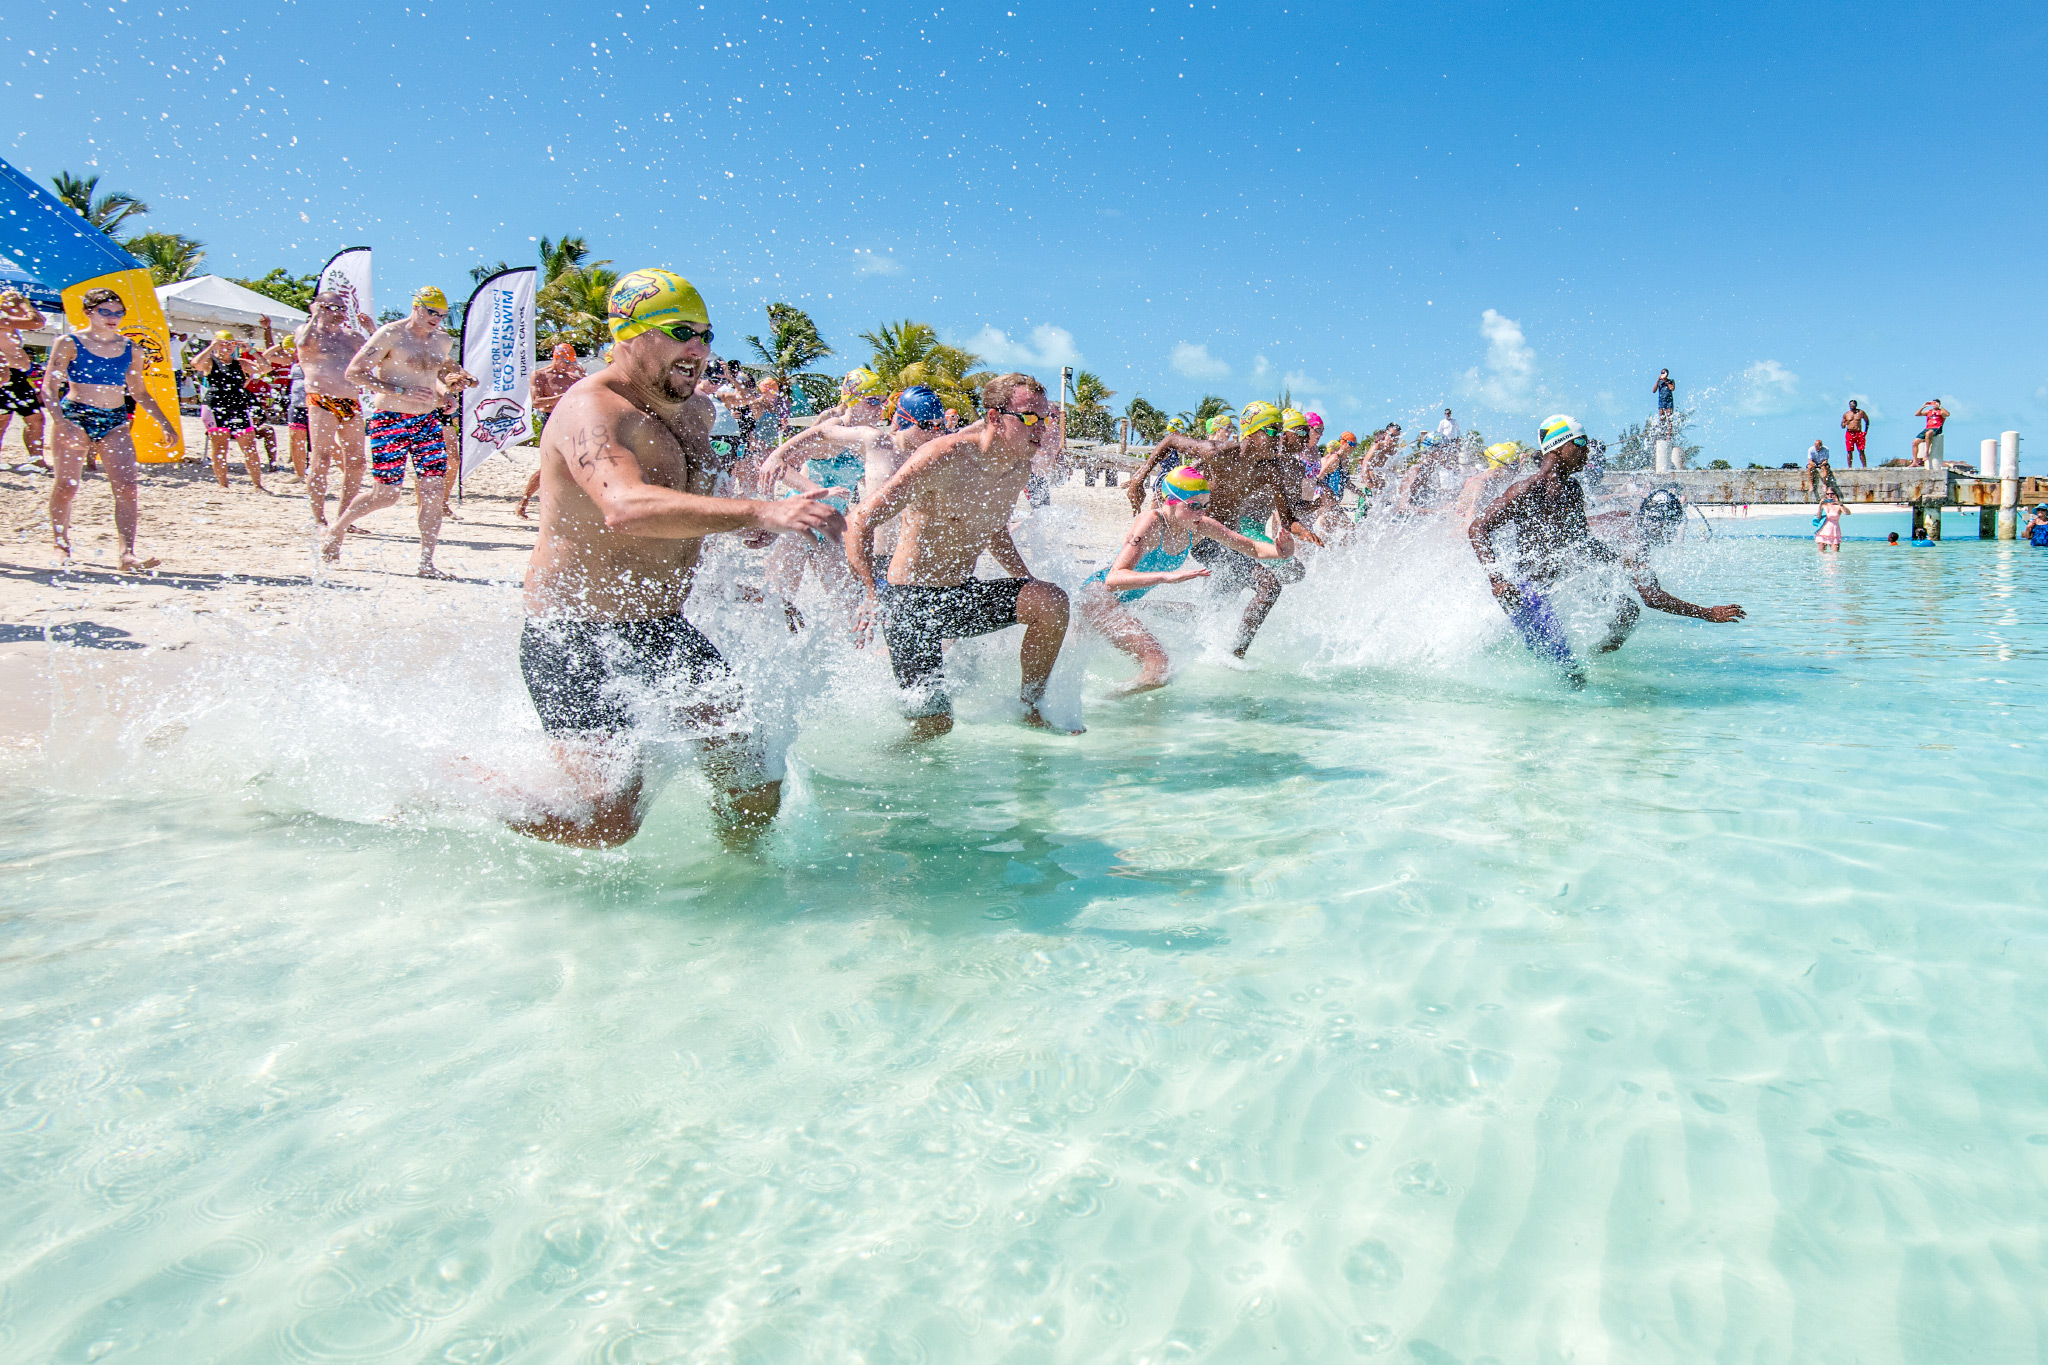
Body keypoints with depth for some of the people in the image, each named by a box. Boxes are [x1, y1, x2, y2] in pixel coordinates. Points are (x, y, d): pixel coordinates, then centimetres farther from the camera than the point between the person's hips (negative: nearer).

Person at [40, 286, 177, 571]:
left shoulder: (131, 349, 11)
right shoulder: (69, 344, 0)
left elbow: (139, 392, 21)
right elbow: (49, 387, -5)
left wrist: (164, 422, 17)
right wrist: (61, 421, -19)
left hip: (115, 422, 3)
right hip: (75, 416, -3)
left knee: (126, 488, -12)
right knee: (66, 486, 2)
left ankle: (128, 553, -16)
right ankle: (61, 544, 23)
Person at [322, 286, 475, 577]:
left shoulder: (443, 341, 11)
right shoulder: (390, 334, -9)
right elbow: (353, 373, -12)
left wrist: (450, 385, 7)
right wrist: (403, 392, -21)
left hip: (428, 421, 6)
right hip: (390, 421, -6)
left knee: (435, 491, -6)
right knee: (385, 494, -1)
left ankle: (425, 563, 0)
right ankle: (336, 528, 26)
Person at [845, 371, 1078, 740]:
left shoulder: (1019, 469, 1)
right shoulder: (945, 457, -22)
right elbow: (860, 519, -23)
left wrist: (1029, 583, 10)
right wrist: (872, 595, -34)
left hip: (964, 594, 6)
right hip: (911, 601, -6)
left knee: (1052, 602, -18)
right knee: (935, 725, -10)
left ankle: (1030, 706, 1)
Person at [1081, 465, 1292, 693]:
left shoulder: (1201, 527, -8)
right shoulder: (1151, 524, -29)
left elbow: (1252, 547, 2)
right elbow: (1114, 578, -41)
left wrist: (1279, 551, -22)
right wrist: (1167, 576, -55)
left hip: (1129, 601, 9)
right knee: (1156, 663, -23)